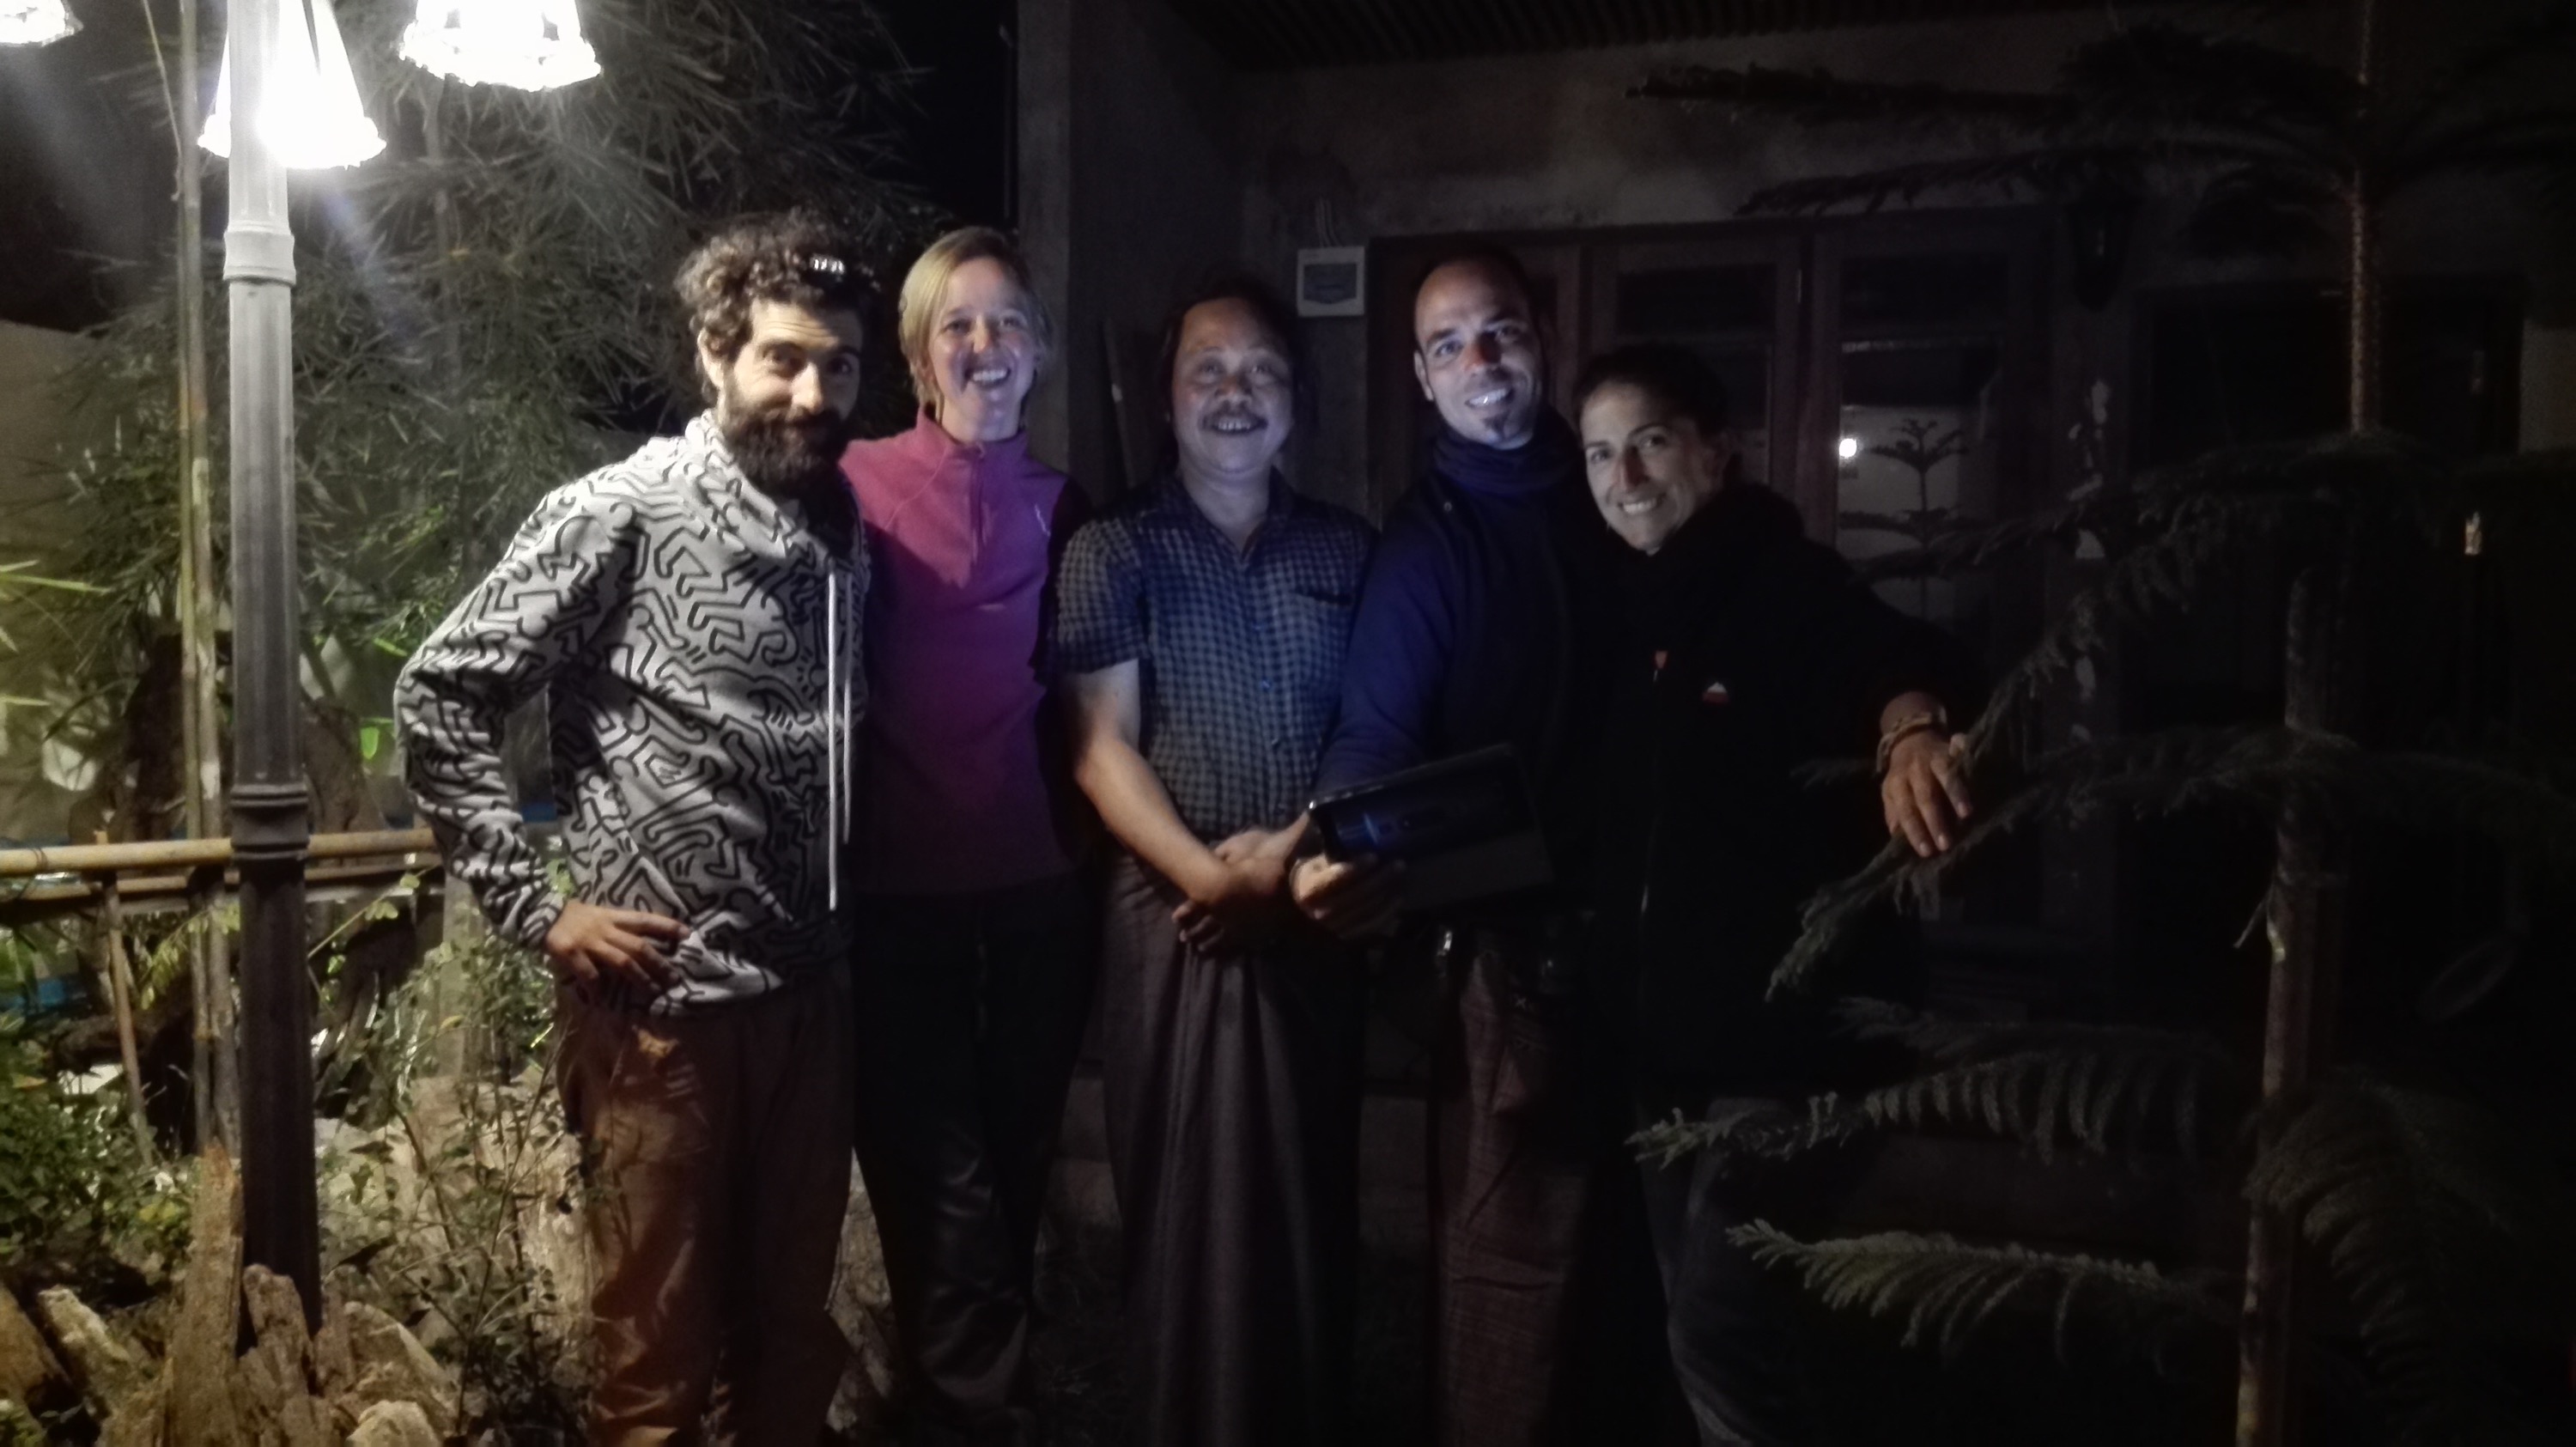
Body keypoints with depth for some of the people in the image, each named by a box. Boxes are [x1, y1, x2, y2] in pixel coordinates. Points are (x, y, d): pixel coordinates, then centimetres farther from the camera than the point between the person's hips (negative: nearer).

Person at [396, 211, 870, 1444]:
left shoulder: (846, 530, 8)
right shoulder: (619, 514, -10)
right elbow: (438, 697, -9)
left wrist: (844, 923, 8)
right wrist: (536, 905, -12)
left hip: (811, 993, 6)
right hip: (663, 1000, -5)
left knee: (794, 1333, 17)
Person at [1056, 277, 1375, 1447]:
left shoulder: (1346, 549, 10)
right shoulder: (1114, 550, 2)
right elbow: (1104, 748, -4)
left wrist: (1290, 849, -10)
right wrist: (1208, 875, -16)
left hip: (1317, 914, 3)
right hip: (1176, 918, -2)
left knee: (1312, 1196, 8)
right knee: (1185, 1201, 3)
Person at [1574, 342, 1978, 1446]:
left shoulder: (1790, 586, -12)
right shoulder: (1626, 608, 8)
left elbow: (1893, 658, -31)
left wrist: (1910, 722, -52)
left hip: (1772, 1021, -7)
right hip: (1660, 1024, 8)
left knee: (1720, 1332, -8)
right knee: (1701, 1321, 17)